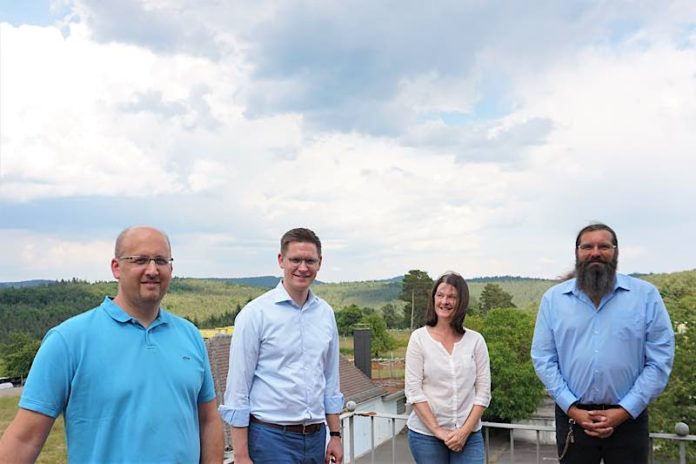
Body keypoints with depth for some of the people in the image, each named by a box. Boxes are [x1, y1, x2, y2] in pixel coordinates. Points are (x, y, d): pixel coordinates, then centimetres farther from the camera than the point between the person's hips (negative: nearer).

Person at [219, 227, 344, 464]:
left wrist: (335, 435, 11)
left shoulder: (325, 313, 5)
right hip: (271, 436, -5)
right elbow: (237, 389, -9)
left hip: (316, 436, 5)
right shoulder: (255, 313, -10)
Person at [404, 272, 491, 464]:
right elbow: (413, 390, -6)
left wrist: (465, 431, -7)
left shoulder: (475, 340, 2)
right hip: (426, 434, -1)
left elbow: (483, 392, 2)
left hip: (468, 435, 1)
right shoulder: (419, 338, -2)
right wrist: (437, 430, -11)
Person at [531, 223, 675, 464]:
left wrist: (624, 410, -10)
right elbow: (543, 359, 0)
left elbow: (660, 360, -4)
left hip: (628, 418, -1)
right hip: (572, 417, 1)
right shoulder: (553, 298, 1)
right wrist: (572, 408, -8)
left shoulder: (646, 295, -1)